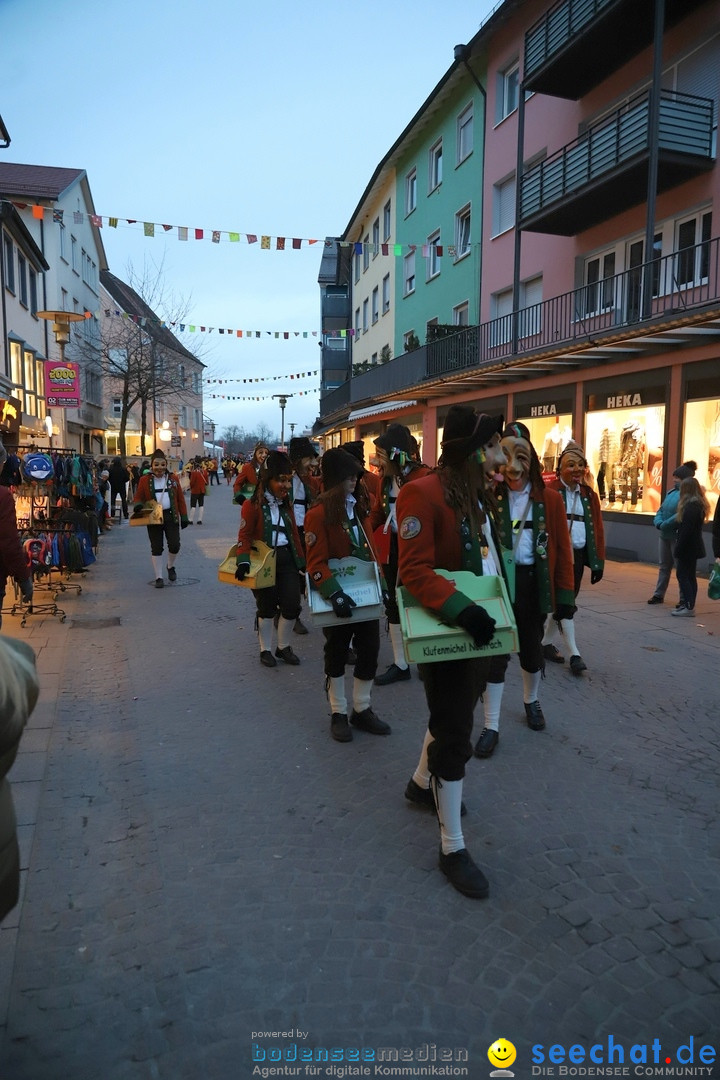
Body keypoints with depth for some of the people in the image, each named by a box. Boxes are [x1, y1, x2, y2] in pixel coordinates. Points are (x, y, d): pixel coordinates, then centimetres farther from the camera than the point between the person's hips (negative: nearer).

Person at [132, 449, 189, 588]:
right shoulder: (144, 480, 1)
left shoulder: (173, 478, 4)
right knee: (156, 548, 2)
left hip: (171, 516, 1)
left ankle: (171, 566, 29)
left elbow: (180, 498, 5)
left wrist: (184, 516, 2)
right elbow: (139, 497, 5)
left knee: (174, 545, -2)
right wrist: (138, 505, -18)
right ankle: (159, 577, 13)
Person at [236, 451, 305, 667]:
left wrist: (301, 562, 12)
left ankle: (284, 647, 23)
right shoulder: (252, 505, -11)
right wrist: (243, 561, -27)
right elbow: (245, 535, -14)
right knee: (267, 607, 6)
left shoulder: (286, 504, 9)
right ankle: (265, 650, 23)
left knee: (292, 605, 3)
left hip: (287, 559, 5)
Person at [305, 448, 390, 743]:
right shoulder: (318, 514, -16)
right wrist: (334, 593, -30)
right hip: (338, 596, -6)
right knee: (337, 654, 9)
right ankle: (338, 714, 25)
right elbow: (316, 564, -20)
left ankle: (362, 710, 27)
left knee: (370, 651, 11)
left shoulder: (358, 506, 5)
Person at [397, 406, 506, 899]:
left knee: (454, 715, 25)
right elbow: (415, 570, -25)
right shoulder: (424, 493, -20)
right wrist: (462, 609, -35)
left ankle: (422, 783, 49)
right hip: (444, 632, -9)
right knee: (454, 733, -1)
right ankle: (453, 848, 14)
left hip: (480, 628, 9)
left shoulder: (480, 494, 8)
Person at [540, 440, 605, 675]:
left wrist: (598, 562, 7)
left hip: (579, 555, 7)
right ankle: (575, 654, -2)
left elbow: (597, 529, 10)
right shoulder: (549, 491, -8)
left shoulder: (589, 495, 11)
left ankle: (547, 642, 28)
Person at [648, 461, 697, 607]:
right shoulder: (671, 492, 11)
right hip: (664, 535, 8)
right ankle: (658, 595, 26)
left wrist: (665, 524, -23)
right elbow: (661, 510, 13)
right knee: (663, 566, 16)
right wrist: (658, 522, -5)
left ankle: (684, 599, 11)